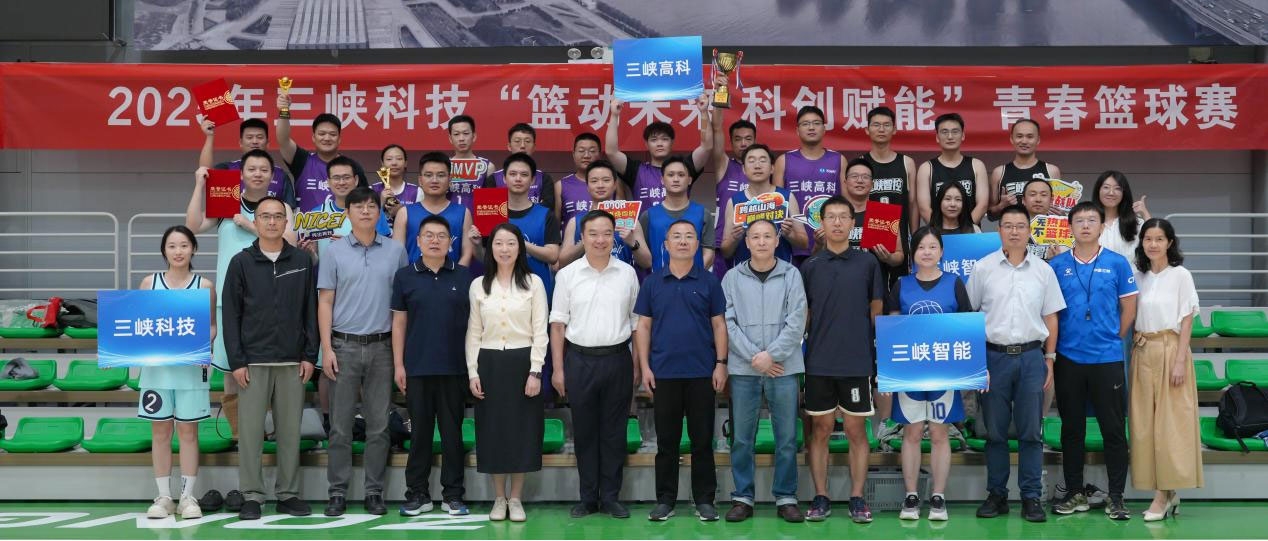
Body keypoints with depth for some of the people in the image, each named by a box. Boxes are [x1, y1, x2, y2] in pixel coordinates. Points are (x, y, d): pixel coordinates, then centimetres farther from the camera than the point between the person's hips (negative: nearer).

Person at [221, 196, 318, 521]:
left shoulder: (302, 262, 7)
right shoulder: (241, 263, 2)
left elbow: (311, 311, 7)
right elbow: (230, 314, 0)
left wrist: (310, 355, 1)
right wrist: (236, 361, -6)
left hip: (292, 363, 1)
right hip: (253, 362, -1)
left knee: (290, 432, 5)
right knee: (251, 432, 0)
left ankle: (288, 494, 14)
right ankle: (252, 496, 8)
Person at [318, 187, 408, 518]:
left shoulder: (396, 251, 5)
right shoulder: (334, 252, 2)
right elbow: (325, 303, 1)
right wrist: (326, 349, -6)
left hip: (382, 346, 1)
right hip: (344, 345, -1)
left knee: (378, 425, 5)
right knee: (340, 425, 3)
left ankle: (374, 492, 13)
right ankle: (338, 492, 11)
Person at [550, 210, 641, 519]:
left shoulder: (627, 274, 4)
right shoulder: (568, 274, 1)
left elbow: (636, 323, 8)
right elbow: (558, 324, 2)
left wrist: (637, 365, 3)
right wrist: (558, 369, -2)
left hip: (617, 358, 1)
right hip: (580, 360, 0)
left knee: (614, 432, 6)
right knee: (584, 432, 6)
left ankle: (610, 497, 15)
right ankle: (588, 498, 16)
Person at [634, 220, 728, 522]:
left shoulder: (709, 281, 3)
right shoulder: (652, 282, 5)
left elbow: (719, 325, 3)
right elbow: (643, 326, 6)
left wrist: (721, 364, -4)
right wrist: (645, 366, -1)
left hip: (702, 373, -1)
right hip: (663, 373, 1)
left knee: (702, 439, 4)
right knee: (666, 440, 7)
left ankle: (704, 500, 13)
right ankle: (665, 500, 15)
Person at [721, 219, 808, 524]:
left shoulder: (791, 275, 3)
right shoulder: (732, 277, 5)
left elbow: (796, 323, -4)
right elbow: (729, 323, -1)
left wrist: (771, 355, -12)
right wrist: (754, 357, -10)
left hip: (784, 367, 0)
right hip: (743, 369, 1)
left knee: (787, 438, 4)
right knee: (742, 438, 5)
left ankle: (786, 498, 14)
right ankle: (742, 498, 14)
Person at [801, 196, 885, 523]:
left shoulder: (868, 264, 3)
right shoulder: (809, 267, 5)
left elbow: (877, 312, 7)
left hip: (857, 362, -1)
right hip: (819, 363, 1)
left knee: (856, 431, 4)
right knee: (820, 430, 6)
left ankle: (858, 499, 12)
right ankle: (821, 498, 14)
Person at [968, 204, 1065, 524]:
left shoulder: (1043, 270, 6)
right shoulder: (983, 268, 2)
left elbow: (1051, 317, 9)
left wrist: (1049, 360, 4)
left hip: (1031, 356, 1)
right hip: (994, 356, -1)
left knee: (1030, 432, 3)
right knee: (995, 431, 6)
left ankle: (1031, 497, 10)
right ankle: (996, 495, 15)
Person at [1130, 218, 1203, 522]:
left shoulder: (1180, 275, -2)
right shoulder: (1138, 277, 11)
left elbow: (1186, 321, -5)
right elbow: (1131, 317, 10)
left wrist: (1180, 360, -12)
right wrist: (1135, 352, 0)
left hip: (1170, 350, -5)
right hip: (1142, 353, 5)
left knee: (1170, 422, -5)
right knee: (1145, 423, 3)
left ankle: (1166, 492, -1)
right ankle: (1166, 492, 11)